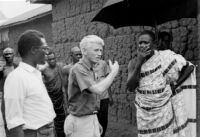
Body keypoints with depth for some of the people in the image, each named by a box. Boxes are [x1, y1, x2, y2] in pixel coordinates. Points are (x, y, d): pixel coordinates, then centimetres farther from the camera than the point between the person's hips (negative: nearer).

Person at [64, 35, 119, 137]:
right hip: (80, 121, -8)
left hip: (91, 120, 9)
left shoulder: (90, 70, 12)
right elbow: (98, 90, -29)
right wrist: (114, 72, -17)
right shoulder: (78, 69, -17)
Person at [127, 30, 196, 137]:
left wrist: (175, 83, -11)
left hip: (164, 109, -1)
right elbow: (130, 87, -17)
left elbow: (190, 67, -3)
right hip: (145, 112, 2)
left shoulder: (164, 57, -11)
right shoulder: (134, 63, -5)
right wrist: (139, 62, -22)